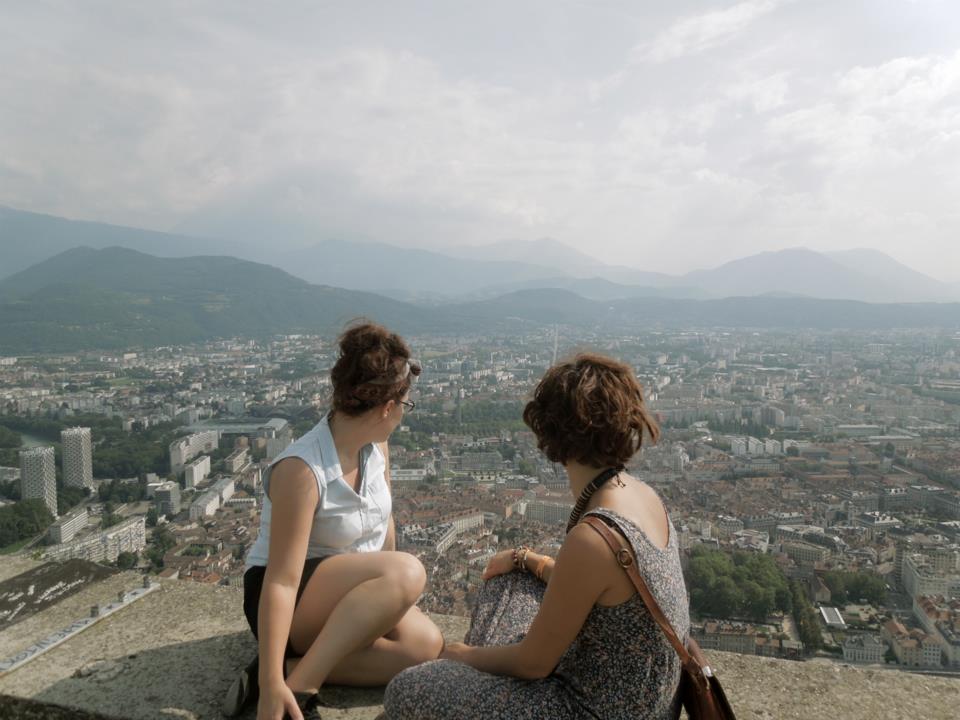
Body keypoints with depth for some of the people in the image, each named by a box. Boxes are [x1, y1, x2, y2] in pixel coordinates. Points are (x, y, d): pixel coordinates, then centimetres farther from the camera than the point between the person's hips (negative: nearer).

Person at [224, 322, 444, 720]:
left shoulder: (376, 446, -6)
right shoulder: (302, 468, -29)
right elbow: (281, 581, -29)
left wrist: (390, 599, 12)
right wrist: (272, 686, -30)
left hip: (350, 593, 8)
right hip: (292, 602, -8)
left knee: (425, 643, -17)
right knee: (408, 571, -32)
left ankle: (292, 665, -11)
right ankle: (298, 687, -25)